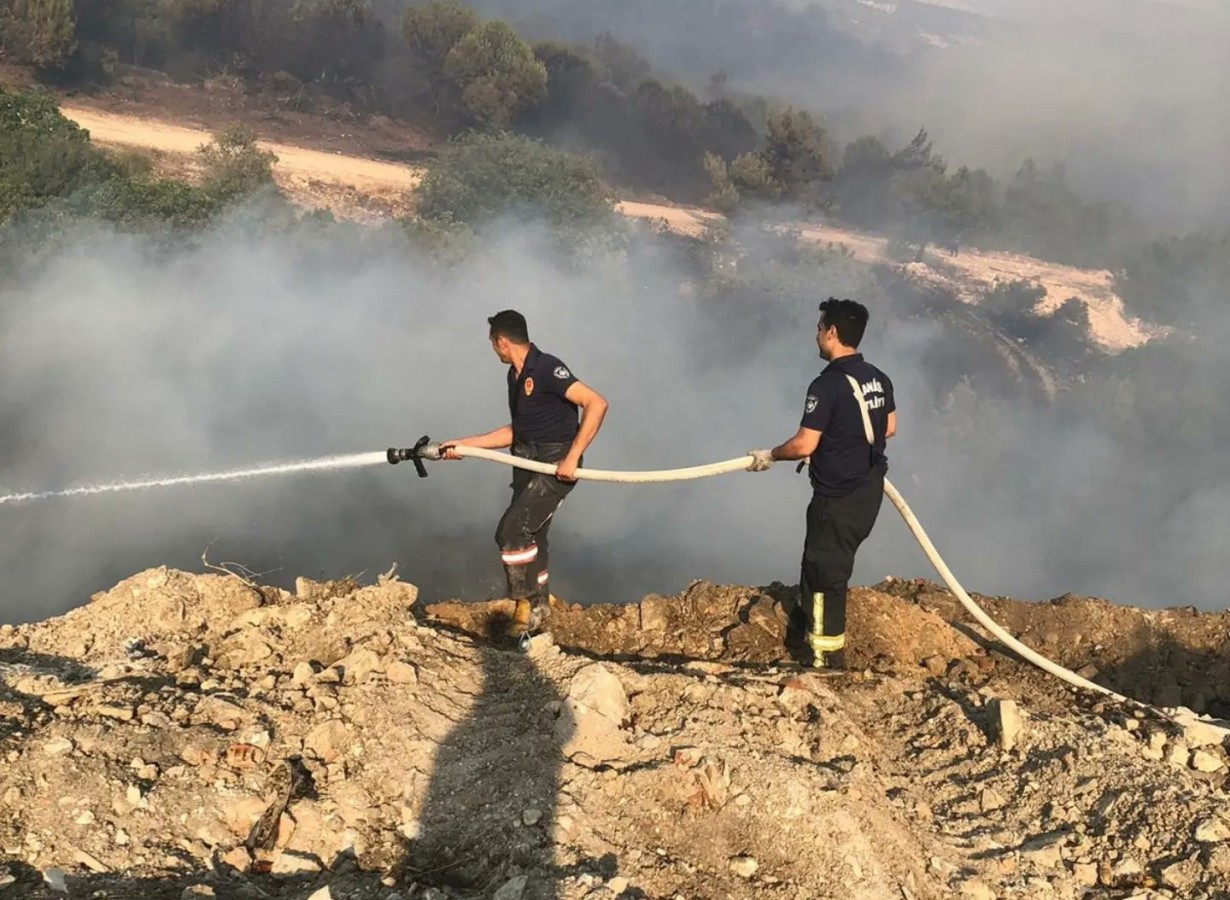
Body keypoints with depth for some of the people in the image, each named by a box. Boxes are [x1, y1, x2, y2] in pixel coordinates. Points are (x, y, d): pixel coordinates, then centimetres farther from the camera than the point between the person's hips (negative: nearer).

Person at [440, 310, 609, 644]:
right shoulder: (515, 376, 11)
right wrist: (464, 444, 17)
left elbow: (596, 404, -24)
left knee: (512, 531, -17)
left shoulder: (547, 369, -17)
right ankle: (537, 608, 24)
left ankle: (526, 603, -1)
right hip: (527, 462, 9)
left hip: (555, 464, -9)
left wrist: (572, 457, -26)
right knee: (530, 538, 12)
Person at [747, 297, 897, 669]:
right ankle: (803, 627, 40)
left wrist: (769, 455, -5)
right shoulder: (878, 379, 4)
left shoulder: (828, 384, -22)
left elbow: (804, 444, -22)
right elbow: (889, 428, 17)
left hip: (838, 497, -8)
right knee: (819, 559, 25)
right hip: (869, 491, 8)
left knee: (826, 571, 4)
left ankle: (827, 655, 12)